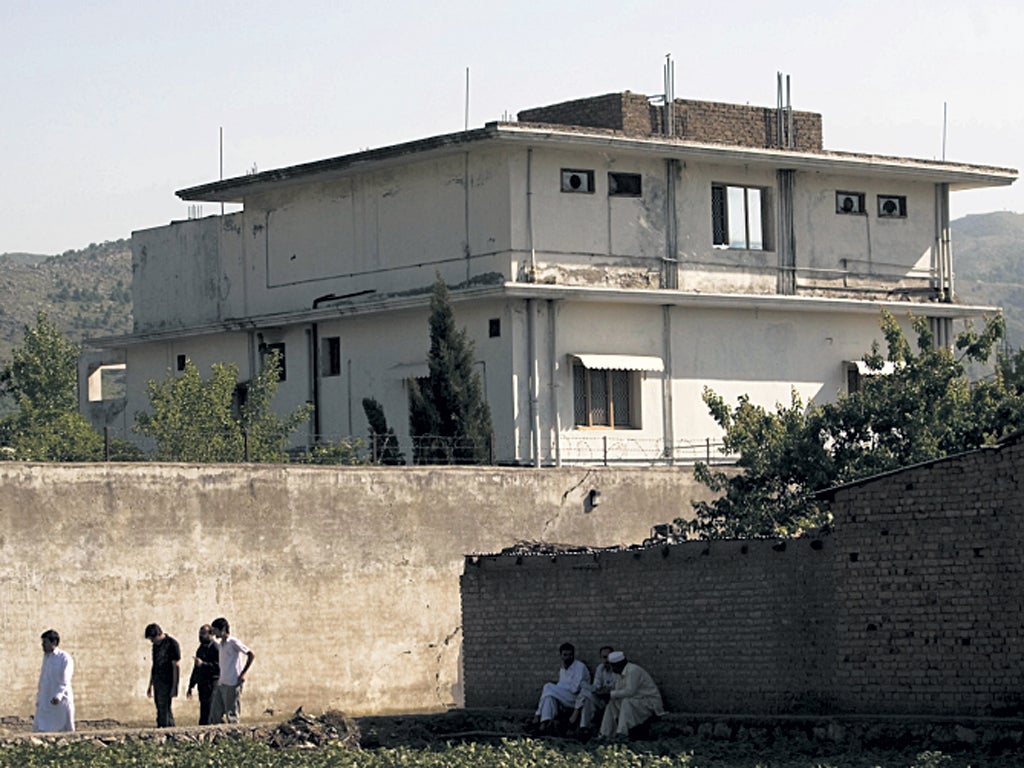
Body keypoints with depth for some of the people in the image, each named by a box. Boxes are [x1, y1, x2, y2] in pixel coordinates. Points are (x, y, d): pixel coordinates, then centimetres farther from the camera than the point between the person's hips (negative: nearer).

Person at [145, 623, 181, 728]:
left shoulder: (171, 644, -9)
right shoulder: (156, 645, 16)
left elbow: (175, 666, -12)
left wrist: (174, 687, -16)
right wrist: (150, 685, 24)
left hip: (167, 682, -8)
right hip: (157, 682, 8)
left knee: (164, 708, -14)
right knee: (160, 710, 8)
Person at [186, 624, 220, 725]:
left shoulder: (215, 648, -8)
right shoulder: (201, 648, 20)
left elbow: (218, 667, -18)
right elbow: (195, 668, 26)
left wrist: (203, 664, -25)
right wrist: (191, 687, 26)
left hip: (211, 685, -9)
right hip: (202, 685, 9)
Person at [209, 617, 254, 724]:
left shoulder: (233, 642, -9)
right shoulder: (221, 645, 16)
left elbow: (251, 655, -11)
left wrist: (242, 674, -13)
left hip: (232, 684, -9)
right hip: (221, 683, 9)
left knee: (232, 715, -5)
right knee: (215, 715, 4)